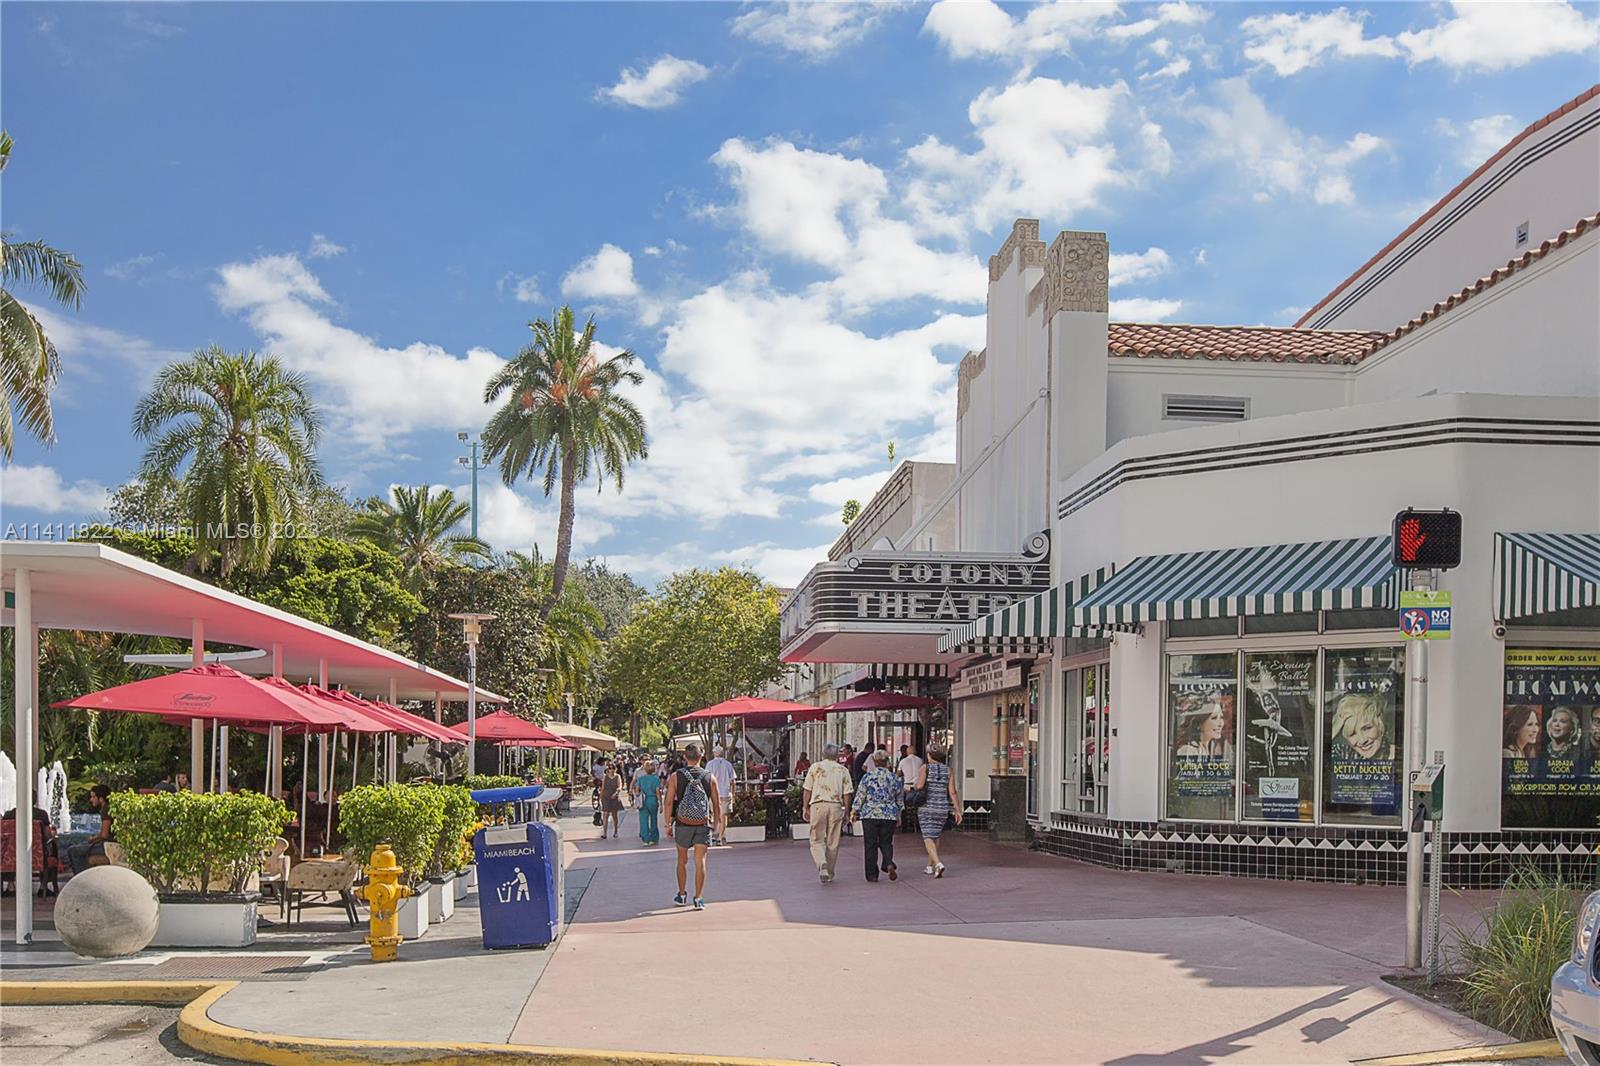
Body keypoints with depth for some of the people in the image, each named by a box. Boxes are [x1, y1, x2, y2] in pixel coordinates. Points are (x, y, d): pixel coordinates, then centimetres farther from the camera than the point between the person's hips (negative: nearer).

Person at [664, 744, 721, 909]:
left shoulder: (675, 777, -3)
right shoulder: (709, 778, 0)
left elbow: (669, 802, -8)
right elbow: (717, 805, 2)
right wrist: (715, 823, 14)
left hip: (682, 824, 0)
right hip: (703, 825, 0)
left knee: (682, 861, 17)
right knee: (700, 862, 1)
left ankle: (682, 895, 28)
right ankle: (699, 898, -7)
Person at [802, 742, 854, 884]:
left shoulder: (815, 767, 7)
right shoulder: (843, 770, 10)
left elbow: (807, 790, 3)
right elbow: (847, 794, 6)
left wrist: (805, 808, 8)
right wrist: (846, 813, 11)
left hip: (818, 805, -1)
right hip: (836, 806, 1)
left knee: (817, 840, 4)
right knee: (833, 842, 11)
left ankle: (822, 864, -21)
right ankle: (829, 873, 18)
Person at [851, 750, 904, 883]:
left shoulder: (867, 777, -6)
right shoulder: (895, 778, 1)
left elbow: (860, 796, -3)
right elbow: (900, 799, 10)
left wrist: (854, 811, 8)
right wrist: (897, 814, 24)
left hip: (870, 814, -2)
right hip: (889, 816, 2)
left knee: (870, 845, 5)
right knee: (886, 842, 14)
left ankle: (872, 874, 6)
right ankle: (889, 864, -11)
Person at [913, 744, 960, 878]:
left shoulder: (925, 768, -6)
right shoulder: (948, 770, 2)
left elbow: (919, 786, -21)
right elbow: (952, 792, -4)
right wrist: (957, 810, -4)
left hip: (926, 808, -4)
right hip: (942, 809, 4)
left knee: (928, 839, -4)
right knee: (936, 836, 22)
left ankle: (938, 864, -26)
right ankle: (930, 866, 31)